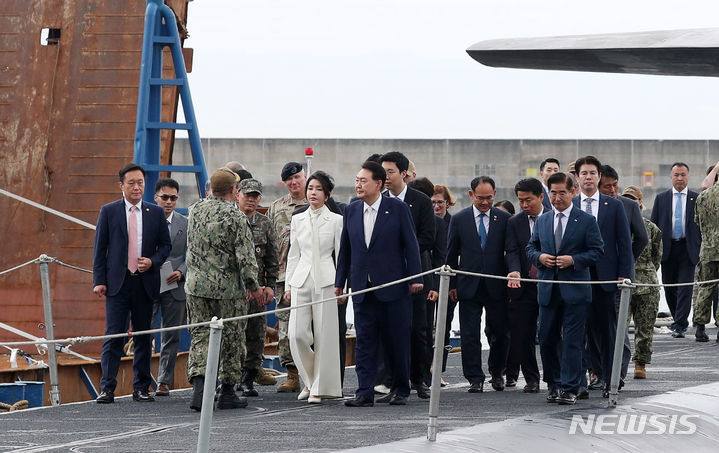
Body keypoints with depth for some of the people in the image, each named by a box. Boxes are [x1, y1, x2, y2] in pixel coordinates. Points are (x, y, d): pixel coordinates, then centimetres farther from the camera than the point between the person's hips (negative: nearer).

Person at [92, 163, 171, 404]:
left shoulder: (156, 213, 8)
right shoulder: (108, 211, 4)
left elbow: (165, 245, 13)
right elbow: (100, 248, 4)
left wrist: (153, 261, -7)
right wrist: (99, 280, -4)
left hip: (145, 283, 2)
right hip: (117, 283, -2)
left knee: (143, 337, 7)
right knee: (113, 336, -6)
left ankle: (141, 388, 14)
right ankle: (107, 388, -5)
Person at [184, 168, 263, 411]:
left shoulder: (195, 210, 3)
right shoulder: (235, 217, -13)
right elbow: (245, 255, -14)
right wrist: (252, 285, -3)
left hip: (196, 284, 4)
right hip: (228, 288, -4)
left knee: (199, 336, 6)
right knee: (231, 339, 8)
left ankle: (199, 387, -12)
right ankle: (227, 392, 14)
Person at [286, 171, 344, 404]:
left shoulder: (336, 220, 2)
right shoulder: (297, 220, 11)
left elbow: (341, 255, 3)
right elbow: (293, 255, 15)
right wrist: (288, 285, 11)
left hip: (325, 281, -3)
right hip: (301, 280, 3)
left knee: (323, 335, -2)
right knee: (297, 334, -7)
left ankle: (320, 387, 7)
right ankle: (310, 379, 14)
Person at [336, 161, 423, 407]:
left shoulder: (398, 209, -3)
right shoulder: (351, 211, 9)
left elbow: (411, 245, -2)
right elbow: (345, 249, 15)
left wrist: (415, 278, -7)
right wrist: (339, 282, 13)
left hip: (393, 288, -4)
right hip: (363, 289, 4)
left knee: (398, 341, 3)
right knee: (364, 342, 1)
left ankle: (400, 390, 15)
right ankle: (365, 393, 2)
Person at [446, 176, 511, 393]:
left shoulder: (504, 219, 2)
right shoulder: (459, 219, 3)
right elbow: (451, 254, 7)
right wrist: (452, 285, 4)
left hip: (496, 285, 0)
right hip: (469, 286, 0)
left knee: (501, 332, 5)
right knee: (470, 335, 0)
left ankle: (496, 371, 27)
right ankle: (475, 379, 6)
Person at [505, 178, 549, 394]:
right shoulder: (514, 223, 7)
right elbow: (512, 252, -3)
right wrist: (515, 271, -21)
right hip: (524, 287, 2)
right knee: (522, 336, 0)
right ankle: (531, 379, 11)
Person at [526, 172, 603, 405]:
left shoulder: (586, 221, 0)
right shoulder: (542, 221, 13)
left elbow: (597, 251, -3)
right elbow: (530, 247, 19)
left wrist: (573, 260, -16)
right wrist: (539, 257, -3)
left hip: (575, 289, -5)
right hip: (548, 289, 5)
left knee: (572, 340, -6)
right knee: (547, 339, 7)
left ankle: (570, 388, -4)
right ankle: (554, 385, 20)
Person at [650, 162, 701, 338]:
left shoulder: (697, 199, 5)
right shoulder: (661, 198, 8)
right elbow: (653, 224, 9)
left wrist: (702, 249, 0)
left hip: (688, 249, -2)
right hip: (667, 249, 2)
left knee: (685, 288, -9)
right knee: (669, 288, 7)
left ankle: (680, 326, -9)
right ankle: (680, 321, 24)